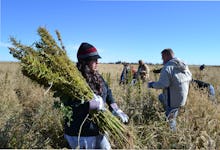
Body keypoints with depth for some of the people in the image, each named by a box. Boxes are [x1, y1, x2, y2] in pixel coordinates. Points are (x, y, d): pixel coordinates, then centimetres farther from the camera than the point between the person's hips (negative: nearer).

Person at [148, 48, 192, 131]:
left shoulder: (167, 67, -24)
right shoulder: (183, 65, 2)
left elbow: (163, 84, -31)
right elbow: (189, 77, 14)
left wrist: (152, 84, -14)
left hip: (174, 99, -8)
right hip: (183, 97, 8)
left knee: (170, 118, 13)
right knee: (161, 97, 29)